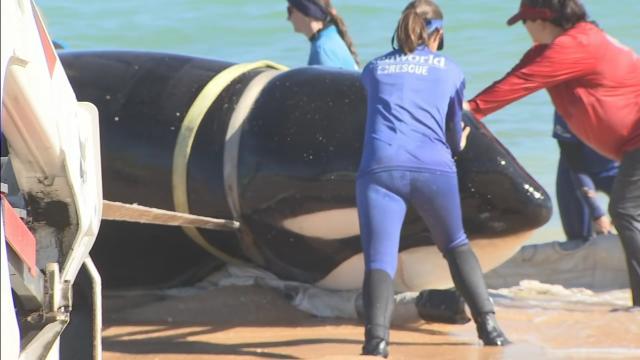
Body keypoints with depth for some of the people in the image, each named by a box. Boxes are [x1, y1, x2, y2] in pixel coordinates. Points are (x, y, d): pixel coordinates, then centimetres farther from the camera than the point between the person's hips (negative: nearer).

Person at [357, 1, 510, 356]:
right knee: (457, 247, 23)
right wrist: (455, 147, 50)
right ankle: (489, 324, 18)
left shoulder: (375, 68, 20)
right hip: (434, 168, 0)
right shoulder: (450, 70, 17)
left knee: (380, 258, -8)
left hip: (380, 168, 0)